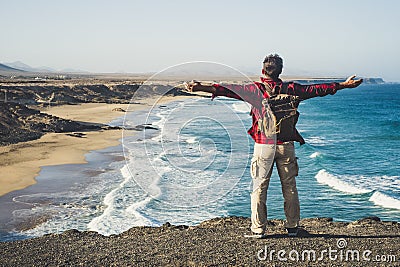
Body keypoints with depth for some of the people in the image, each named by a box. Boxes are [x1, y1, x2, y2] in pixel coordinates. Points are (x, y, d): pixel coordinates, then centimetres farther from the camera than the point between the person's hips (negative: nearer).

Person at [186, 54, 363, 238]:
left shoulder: (256, 89, -5)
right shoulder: (291, 89, 2)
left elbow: (229, 90, -10)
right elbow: (316, 89, 9)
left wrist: (201, 87, -10)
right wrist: (344, 85, 19)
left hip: (263, 146, -2)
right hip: (287, 146, 2)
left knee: (259, 187, 4)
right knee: (289, 187, 11)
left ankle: (258, 229, 5)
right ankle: (292, 227, 17)